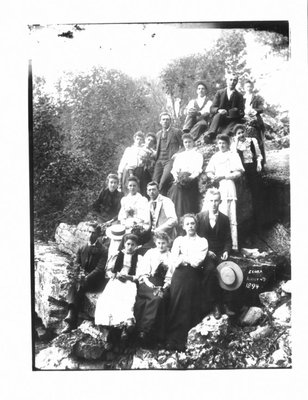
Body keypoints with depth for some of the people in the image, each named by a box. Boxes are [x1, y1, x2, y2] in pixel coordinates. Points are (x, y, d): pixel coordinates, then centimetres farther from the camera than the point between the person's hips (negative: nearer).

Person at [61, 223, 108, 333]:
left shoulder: (103, 250, -3)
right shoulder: (82, 248, 14)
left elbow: (99, 269, -11)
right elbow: (77, 263, 12)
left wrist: (87, 277, -24)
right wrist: (80, 271, -11)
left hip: (95, 280, -4)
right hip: (83, 277, 4)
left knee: (79, 287, -30)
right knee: (75, 286, -27)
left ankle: (71, 319, -28)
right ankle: (71, 319, -35)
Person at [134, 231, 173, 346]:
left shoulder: (171, 256, 14)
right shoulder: (150, 252, 18)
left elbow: (170, 276, 4)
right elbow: (142, 270, 8)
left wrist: (164, 287, -12)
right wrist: (147, 281, -9)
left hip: (162, 285, 0)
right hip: (148, 282, 0)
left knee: (158, 298, -33)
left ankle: (145, 329, -26)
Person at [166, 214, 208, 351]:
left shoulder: (202, 241, 8)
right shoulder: (178, 240, 14)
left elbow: (197, 262, -6)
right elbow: (174, 261, 1)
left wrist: (183, 257, -1)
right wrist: (190, 259, -8)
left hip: (193, 278, -1)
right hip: (179, 277, 1)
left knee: (192, 310, -3)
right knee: (175, 309, -1)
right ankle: (172, 342, 5)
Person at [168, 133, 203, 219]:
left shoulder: (198, 155, 9)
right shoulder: (179, 155, 22)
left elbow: (198, 170, -4)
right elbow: (174, 169, 10)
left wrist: (190, 177, -22)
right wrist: (177, 177, -11)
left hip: (191, 182, -3)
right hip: (178, 182, 3)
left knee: (189, 207, -8)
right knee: (177, 206, -4)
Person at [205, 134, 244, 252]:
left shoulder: (233, 155, 7)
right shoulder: (215, 157, 22)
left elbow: (238, 173, -2)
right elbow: (209, 172, 18)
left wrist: (223, 177, -11)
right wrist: (212, 177, -4)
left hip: (228, 187, -4)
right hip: (216, 187, 5)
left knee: (230, 217, -10)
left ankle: (233, 245, -10)